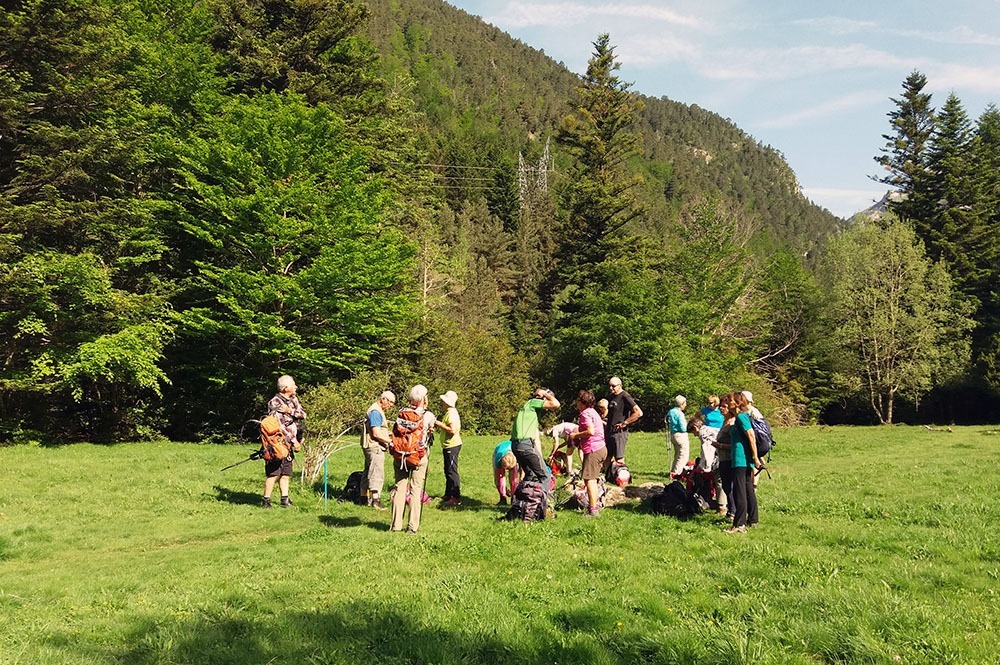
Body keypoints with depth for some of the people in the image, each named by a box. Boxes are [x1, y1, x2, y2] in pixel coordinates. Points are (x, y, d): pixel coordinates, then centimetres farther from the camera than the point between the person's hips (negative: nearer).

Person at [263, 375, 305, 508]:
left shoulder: (293, 399, 12)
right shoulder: (274, 402, -13)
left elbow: (303, 415, 1)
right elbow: (280, 425, -19)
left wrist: (290, 410, -17)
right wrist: (294, 440, -17)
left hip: (288, 444, 8)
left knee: (286, 473, 10)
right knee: (274, 472, -7)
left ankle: (285, 500, 14)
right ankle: (266, 501, -2)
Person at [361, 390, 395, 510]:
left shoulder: (378, 411, 18)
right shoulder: (375, 412, -16)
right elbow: (376, 434, -21)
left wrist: (388, 438, 15)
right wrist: (390, 441, -16)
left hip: (373, 448, 11)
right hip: (375, 447, -11)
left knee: (369, 473, 15)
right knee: (377, 474, -9)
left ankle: (366, 498, 22)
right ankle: (375, 500, -9)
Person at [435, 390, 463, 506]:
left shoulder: (451, 413, -17)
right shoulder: (449, 412, 15)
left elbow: (452, 430, -25)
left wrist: (440, 424, -17)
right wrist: (439, 425, 12)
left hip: (452, 445, -11)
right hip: (449, 445, 11)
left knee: (452, 471, -8)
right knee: (448, 471, 17)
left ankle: (456, 498, -5)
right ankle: (448, 495, 27)